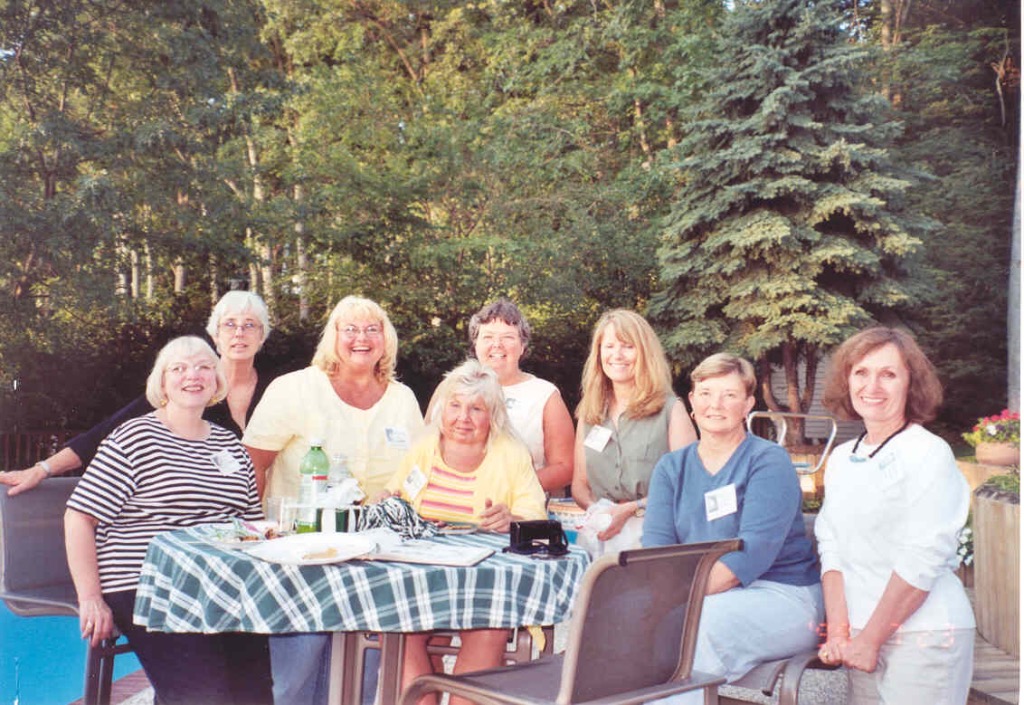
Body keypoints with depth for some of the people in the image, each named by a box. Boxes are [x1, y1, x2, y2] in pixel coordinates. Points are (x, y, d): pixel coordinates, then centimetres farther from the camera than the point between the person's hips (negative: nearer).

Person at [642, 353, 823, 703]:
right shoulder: (671, 468, 12)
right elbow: (656, 543, 0)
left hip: (781, 596, -4)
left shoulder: (770, 463, -5)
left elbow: (753, 550, -18)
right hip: (711, 596, 4)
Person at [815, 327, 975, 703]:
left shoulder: (929, 454, -9)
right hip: (862, 637, 5)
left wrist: (870, 639, -12)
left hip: (925, 637, -5)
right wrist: (839, 630, -6)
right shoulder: (841, 460, 10)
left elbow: (922, 561, -14)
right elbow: (832, 549, 5)